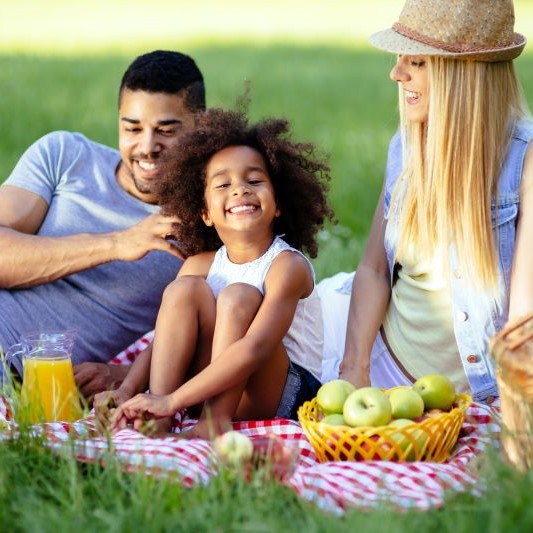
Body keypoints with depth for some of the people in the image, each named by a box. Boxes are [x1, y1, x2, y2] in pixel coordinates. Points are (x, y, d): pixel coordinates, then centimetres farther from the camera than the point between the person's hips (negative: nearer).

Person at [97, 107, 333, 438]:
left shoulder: (288, 265, -15)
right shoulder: (201, 265, 5)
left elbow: (254, 348, -28)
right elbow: (166, 339, 2)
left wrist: (172, 400, -34)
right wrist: (125, 392, -19)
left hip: (285, 398, -5)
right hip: (211, 389, 5)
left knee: (238, 297, -24)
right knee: (185, 289, -13)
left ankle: (216, 421, -28)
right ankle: (157, 420, -25)